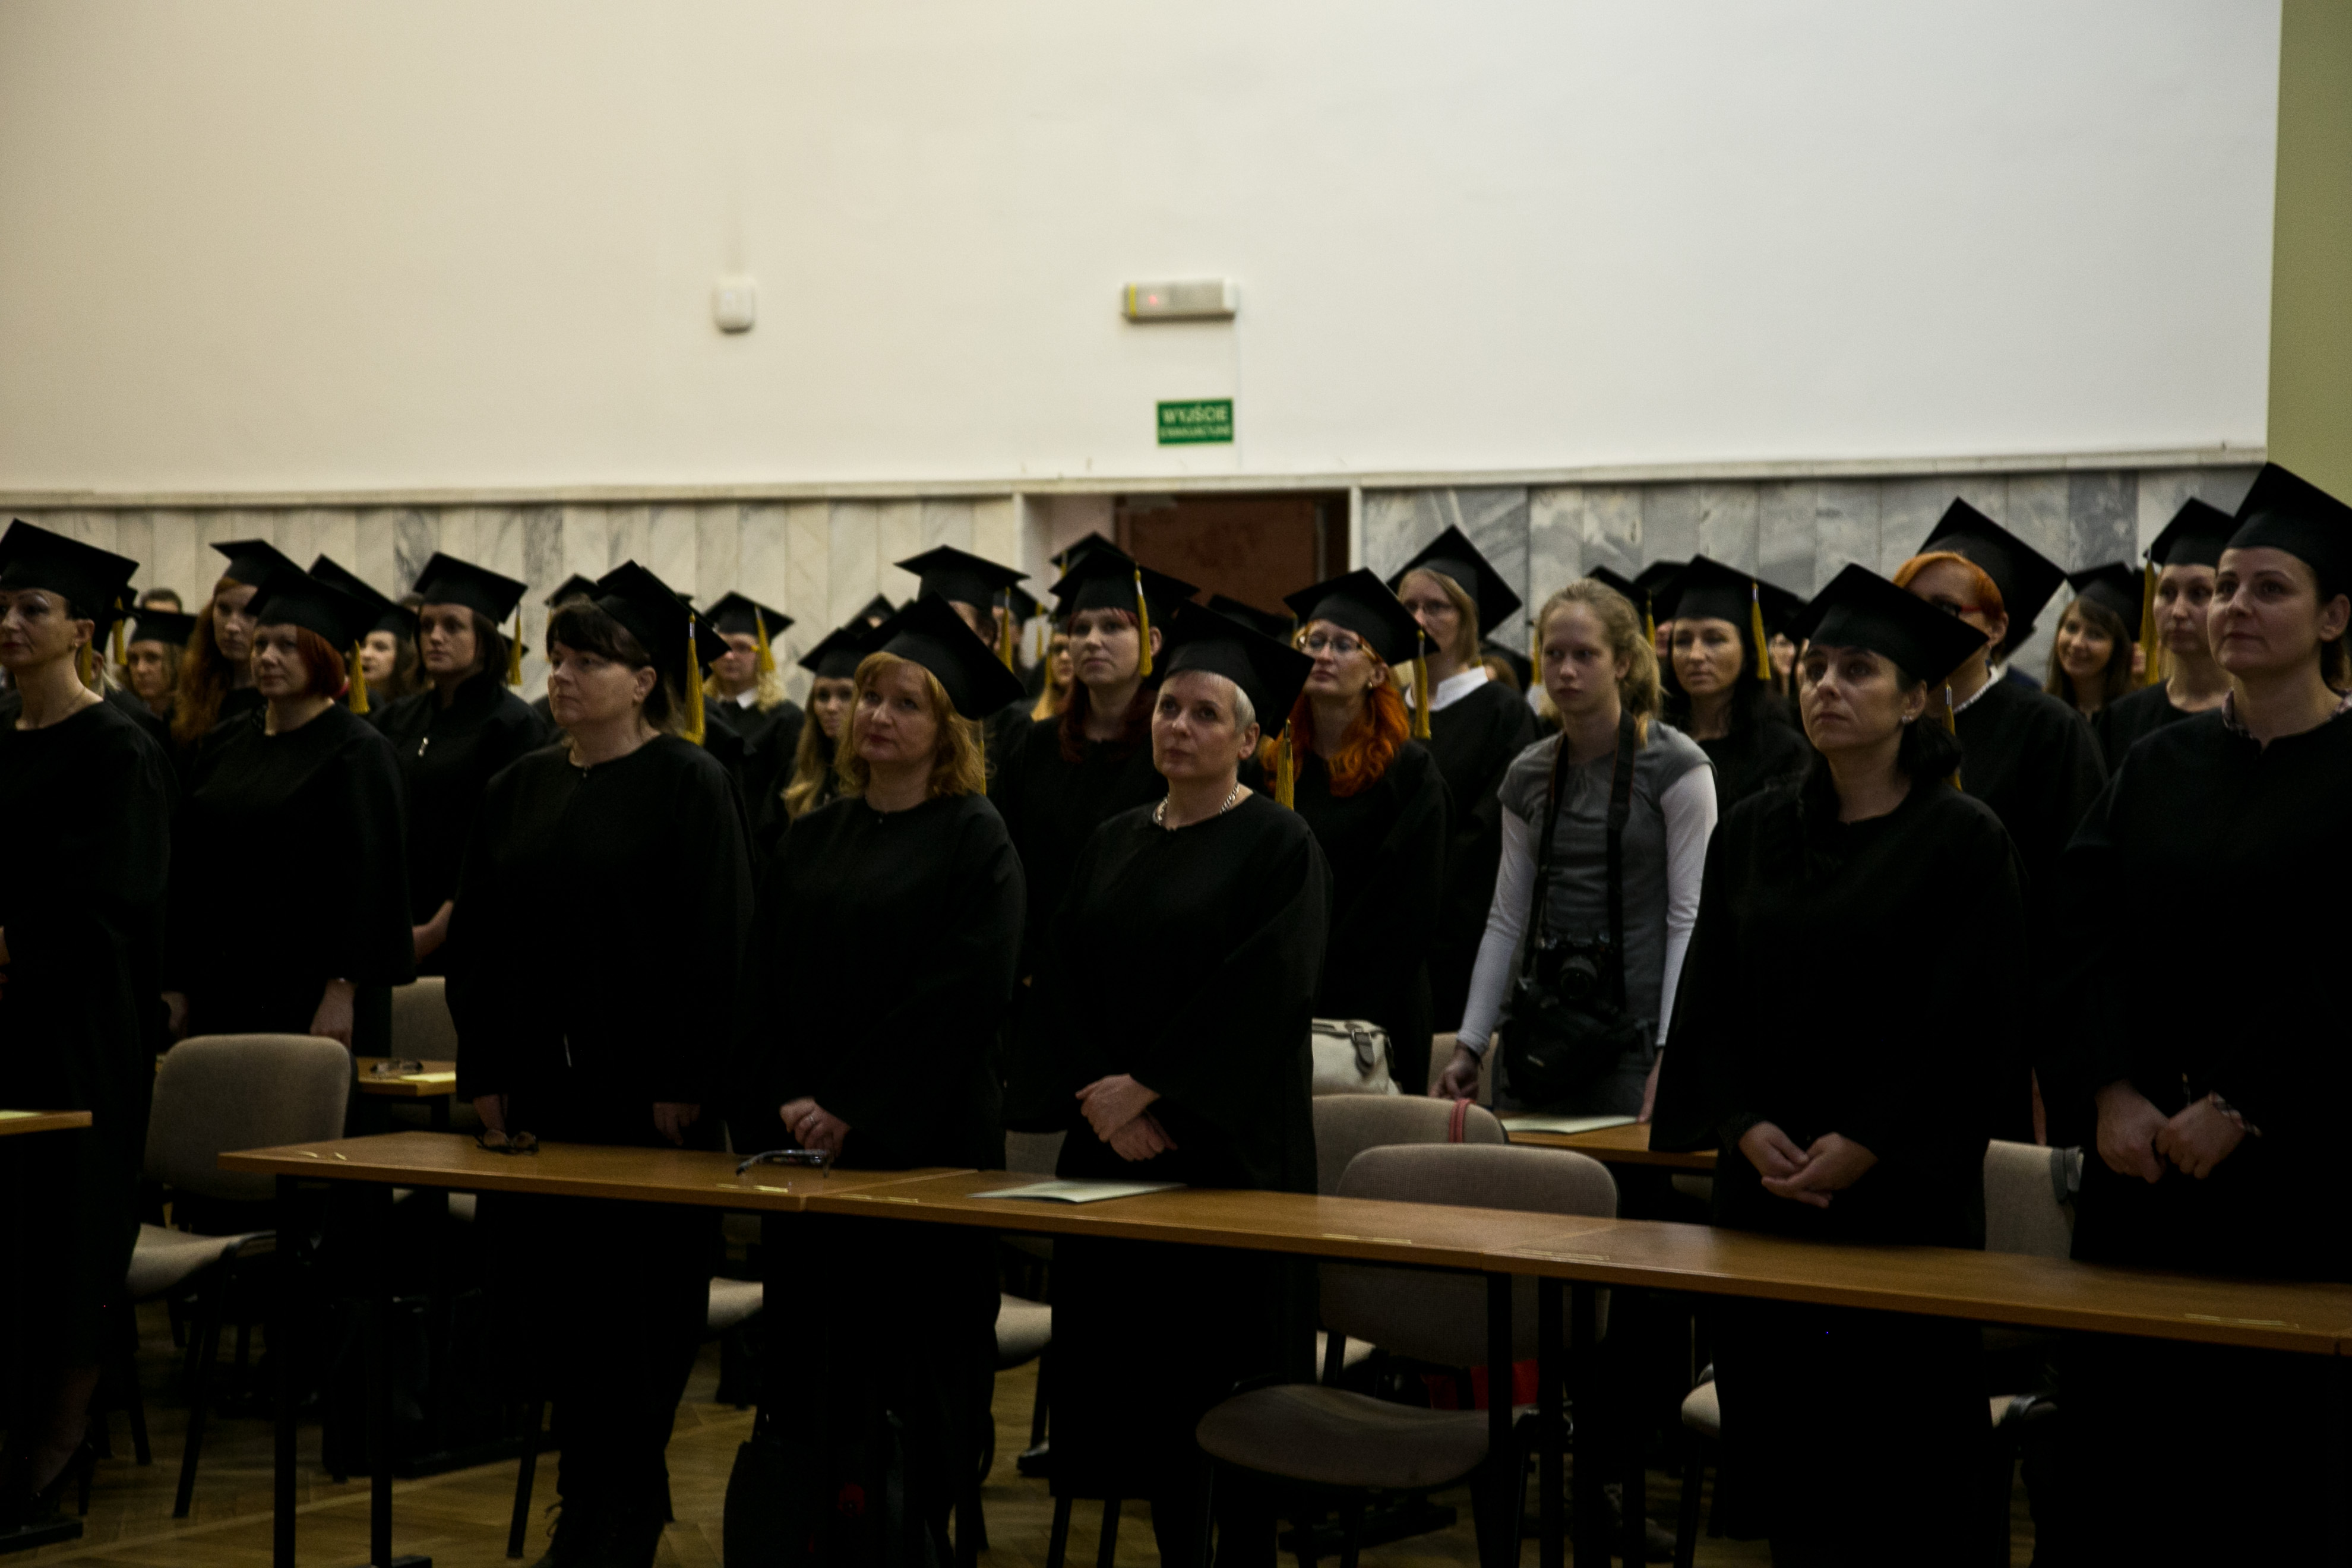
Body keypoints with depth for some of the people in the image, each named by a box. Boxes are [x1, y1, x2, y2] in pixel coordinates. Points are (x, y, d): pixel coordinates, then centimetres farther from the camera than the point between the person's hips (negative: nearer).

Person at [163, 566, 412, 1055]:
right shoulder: (225, 749, 13)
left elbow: (370, 873, -11)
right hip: (223, 993, 6)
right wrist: (177, 987, 8)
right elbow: (188, 868, 14)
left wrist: (342, 994, -18)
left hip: (313, 995, -6)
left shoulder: (358, 751, -5)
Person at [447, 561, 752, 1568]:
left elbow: (716, 943, -11)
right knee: (538, 1296, 7)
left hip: (643, 1091, -5)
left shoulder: (688, 784, -7)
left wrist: (684, 1086, -16)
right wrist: (485, 1075, 3)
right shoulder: (519, 790, 10)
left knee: (634, 1303, 0)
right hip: (537, 1087, 6)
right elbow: (477, 941, 11)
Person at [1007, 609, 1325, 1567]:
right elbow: (1065, 983, 8)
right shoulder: (1114, 845, 13)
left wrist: (1146, 1088, -15)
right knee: (1140, 1374, 6)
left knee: (1227, 1375, -2)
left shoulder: (1279, 848, -6)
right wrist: (1102, 1100, -7)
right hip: (1115, 1144, 6)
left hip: (1229, 1149, -6)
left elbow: (1263, 997, -15)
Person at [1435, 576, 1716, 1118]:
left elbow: (1690, 917, -9)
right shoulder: (1528, 775, 11)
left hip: (1633, 1030, -5)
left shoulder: (1675, 765, -5)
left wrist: (1669, 1056, -15)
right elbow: (1506, 920, 14)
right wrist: (1468, 1047, 9)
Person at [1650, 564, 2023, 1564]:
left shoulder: (1962, 839, -5)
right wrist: (1748, 1127, -9)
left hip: (1904, 1187, -4)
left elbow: (1968, 1020, -10)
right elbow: (1709, 999, 6)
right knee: (1782, 1441, 7)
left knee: (1904, 1445, 0)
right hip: (1764, 1182, 4)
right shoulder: (1755, 833, 9)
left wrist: (1861, 1147, -16)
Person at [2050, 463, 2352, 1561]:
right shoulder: (2157, 766, 10)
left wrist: (2237, 1108, -16)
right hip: (2144, 1145, 4)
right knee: (2128, 1426, 4)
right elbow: (2089, 935, 3)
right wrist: (2114, 1093, -11)